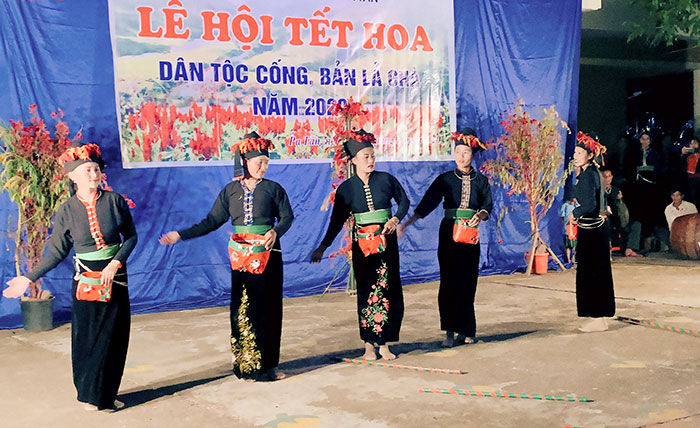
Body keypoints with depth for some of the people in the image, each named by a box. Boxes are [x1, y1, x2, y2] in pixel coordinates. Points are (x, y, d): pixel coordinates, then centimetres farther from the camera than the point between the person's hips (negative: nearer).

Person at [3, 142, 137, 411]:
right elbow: (57, 252, 2)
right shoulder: (67, 211, -5)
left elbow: (131, 236, 1)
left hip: (115, 278, 1)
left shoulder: (114, 201, -6)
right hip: (85, 282, -1)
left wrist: (115, 263, -13)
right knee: (87, 340, 4)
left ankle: (107, 395, 20)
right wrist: (29, 278, -1)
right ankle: (89, 394, 22)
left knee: (114, 339, 5)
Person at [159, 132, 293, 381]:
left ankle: (265, 364, 10)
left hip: (268, 255, -1)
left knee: (267, 308, 1)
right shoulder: (230, 191, 4)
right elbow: (212, 222, 6)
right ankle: (245, 365, 11)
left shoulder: (273, 189, 0)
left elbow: (287, 216, 2)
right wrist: (181, 235, 1)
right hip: (241, 256, 1)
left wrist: (276, 232, -18)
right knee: (242, 308, 2)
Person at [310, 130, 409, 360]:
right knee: (366, 291, 1)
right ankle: (369, 345, 8)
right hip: (362, 244, -1)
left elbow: (404, 201, 12)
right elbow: (337, 221, 3)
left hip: (386, 241, 1)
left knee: (387, 290, -1)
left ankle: (383, 344, 6)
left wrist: (396, 219, -6)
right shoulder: (346, 188, 0)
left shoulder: (386, 179, 1)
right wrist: (322, 247, -1)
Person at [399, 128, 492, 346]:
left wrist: (480, 215, -20)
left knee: (468, 282, 1)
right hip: (449, 232, -1)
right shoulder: (445, 179, 5)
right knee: (449, 281, -6)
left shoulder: (481, 181, 9)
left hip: (471, 234, 1)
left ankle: (465, 330, 11)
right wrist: (407, 223, -12)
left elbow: (488, 205, 3)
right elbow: (427, 203, -2)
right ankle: (450, 330, -2)